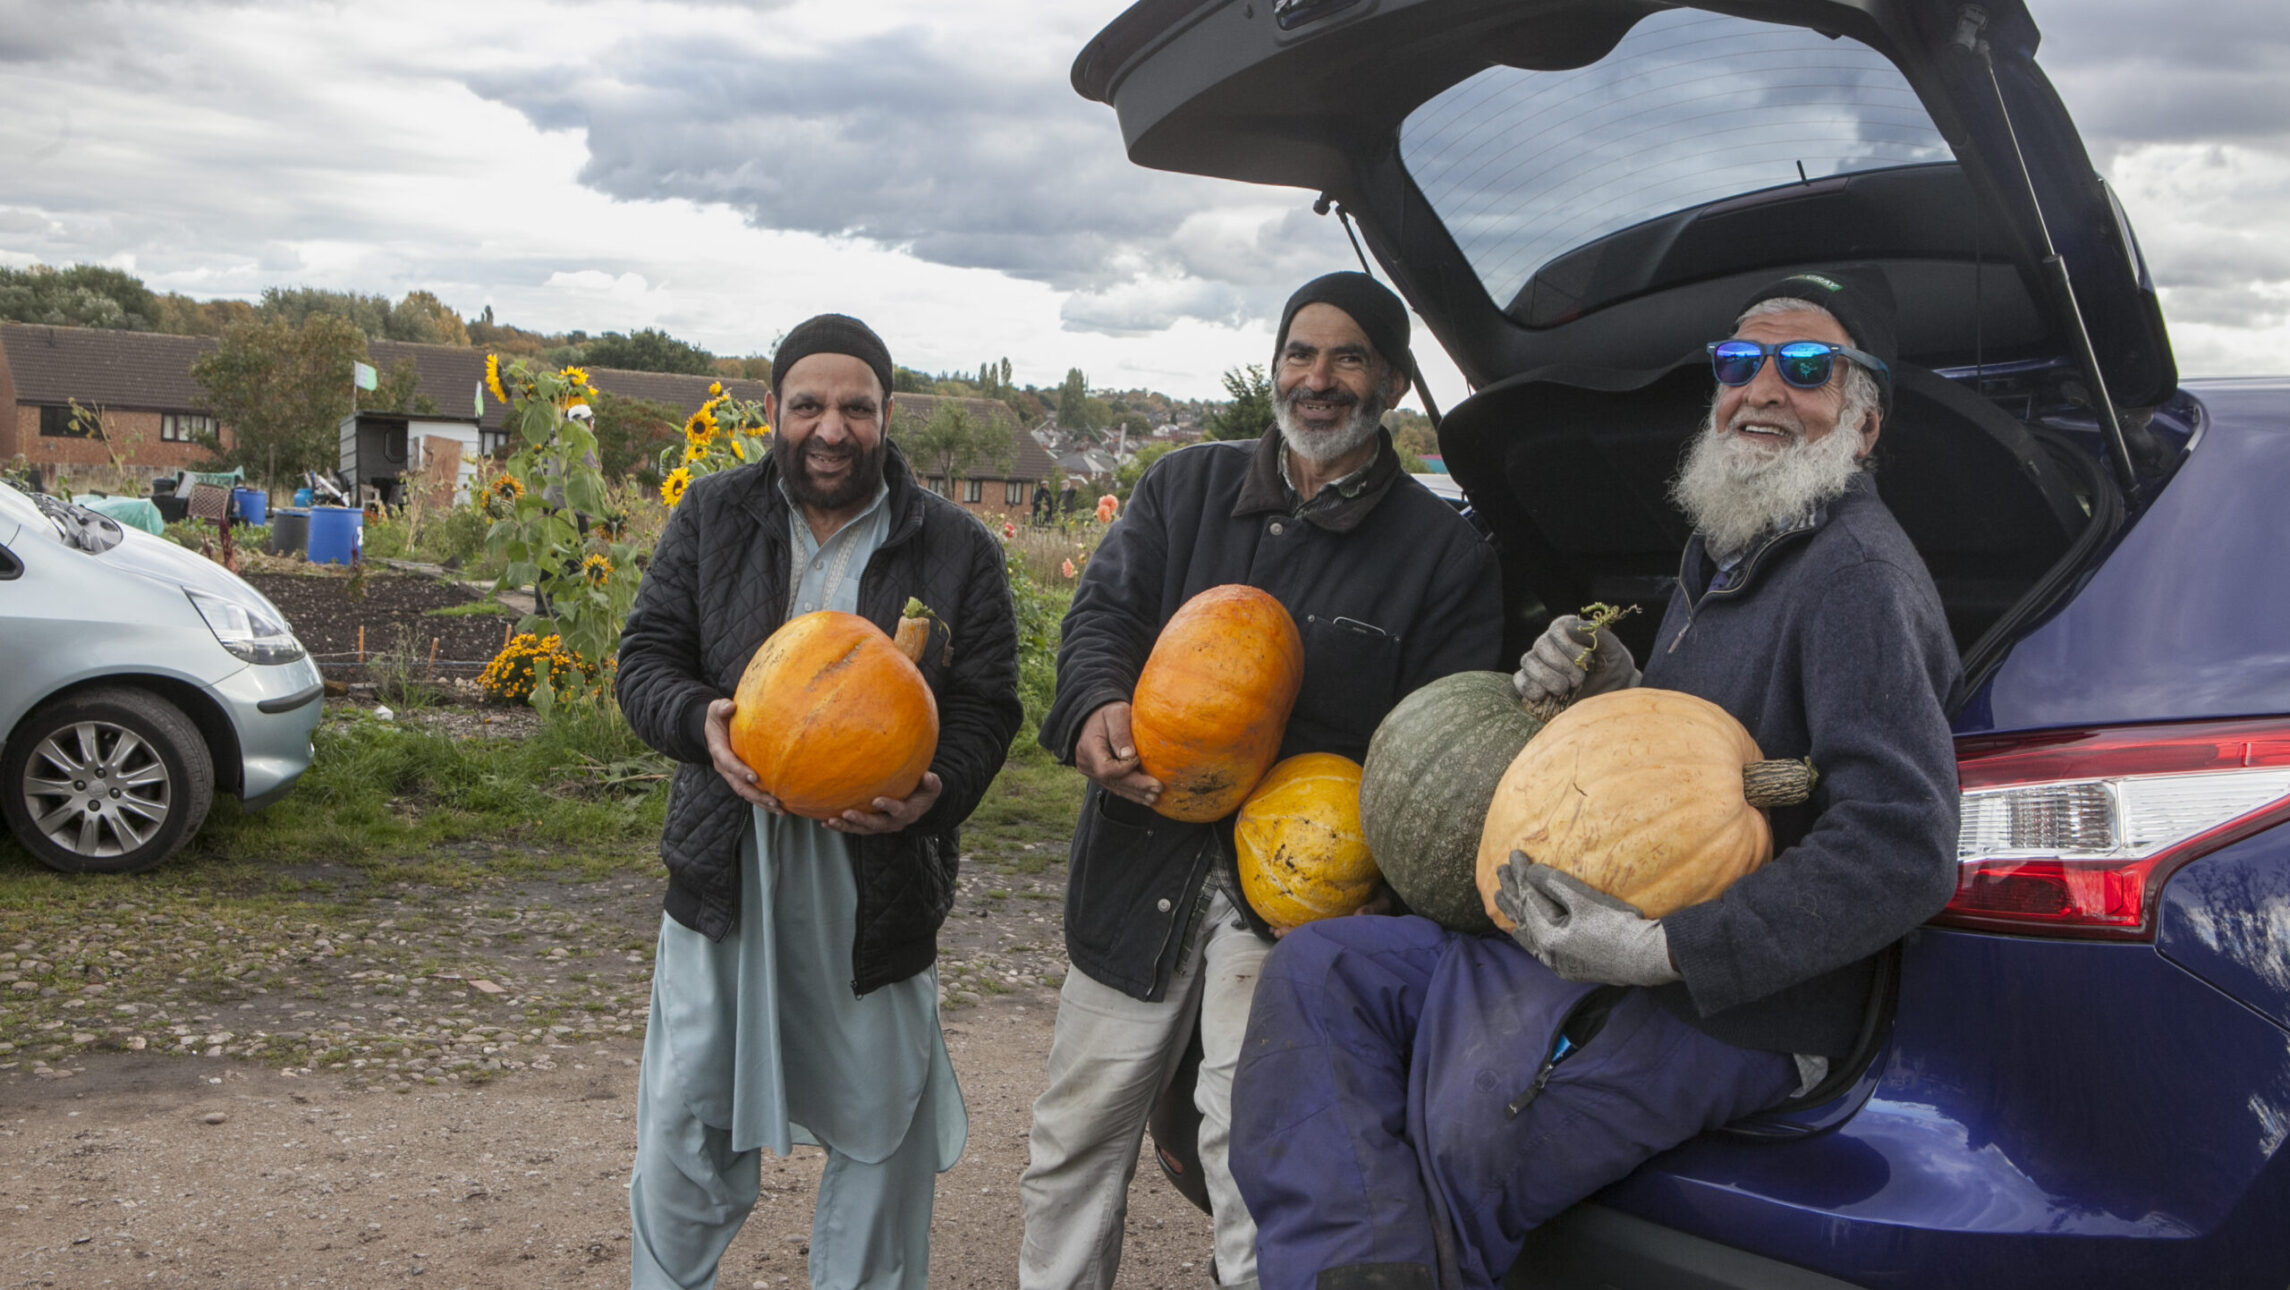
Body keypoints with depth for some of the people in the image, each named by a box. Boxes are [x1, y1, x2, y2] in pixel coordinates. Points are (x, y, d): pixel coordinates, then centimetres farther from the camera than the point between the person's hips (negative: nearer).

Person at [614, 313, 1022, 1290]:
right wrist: (699, 723, -18)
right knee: (686, 1122, 10)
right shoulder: (713, 516, 4)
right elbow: (645, 657, 4)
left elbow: (987, 708, -2)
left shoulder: (956, 548, -1)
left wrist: (935, 793, -22)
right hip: (726, 872, 1)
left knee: (880, 1130, 11)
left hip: (876, 887, -1)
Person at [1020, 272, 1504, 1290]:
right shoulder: (1184, 487, 10)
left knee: (1253, 1164, -7)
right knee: (1075, 1139, 14)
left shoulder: (1445, 551, 0)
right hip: (1141, 864, 4)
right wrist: (1097, 708, -22)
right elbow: (1104, 609, 2)